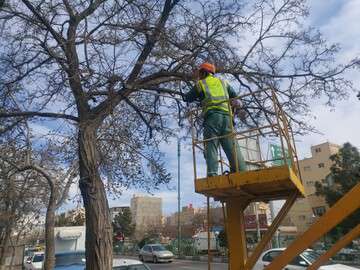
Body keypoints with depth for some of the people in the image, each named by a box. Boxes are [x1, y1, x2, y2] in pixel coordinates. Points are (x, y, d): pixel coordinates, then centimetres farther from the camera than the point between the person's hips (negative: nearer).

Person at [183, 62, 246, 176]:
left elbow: (187, 98, 26)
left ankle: (212, 173, -22)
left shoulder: (200, 84, 17)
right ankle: (242, 171, -14)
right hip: (226, 116, 3)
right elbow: (235, 96, 30)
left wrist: (184, 95, 48)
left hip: (212, 116, -3)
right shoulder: (223, 82, 27)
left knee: (211, 146, -9)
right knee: (232, 146, -2)